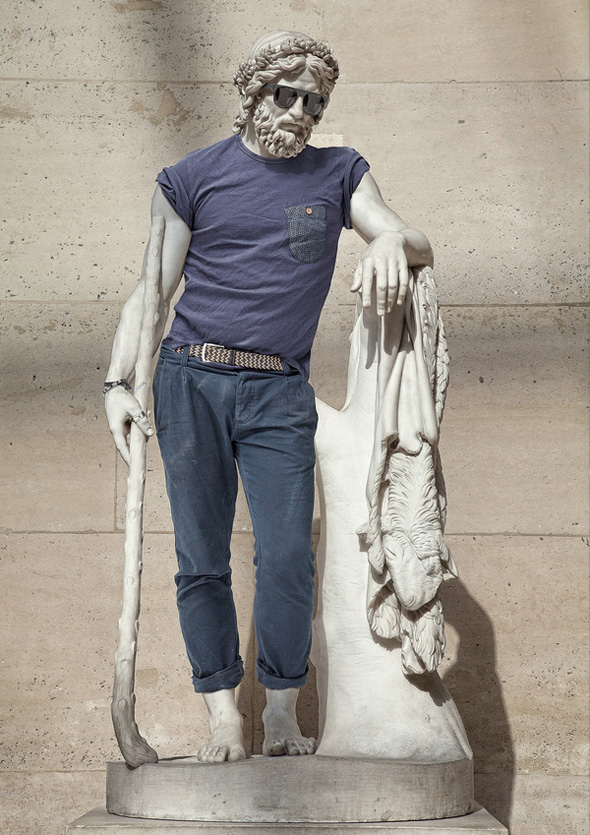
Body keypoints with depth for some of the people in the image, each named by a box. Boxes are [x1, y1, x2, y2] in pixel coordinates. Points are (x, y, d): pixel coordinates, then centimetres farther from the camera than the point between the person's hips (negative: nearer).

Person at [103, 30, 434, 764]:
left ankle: (283, 718, 2)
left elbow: (417, 246, 6)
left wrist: (391, 241, -19)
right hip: (190, 380, 0)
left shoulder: (339, 174, 14)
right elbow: (151, 289, 7)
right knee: (201, 558, -1)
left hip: (279, 393, 1)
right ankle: (223, 716, 5)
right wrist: (119, 383, -3)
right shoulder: (191, 178, 8)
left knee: (287, 555, -8)